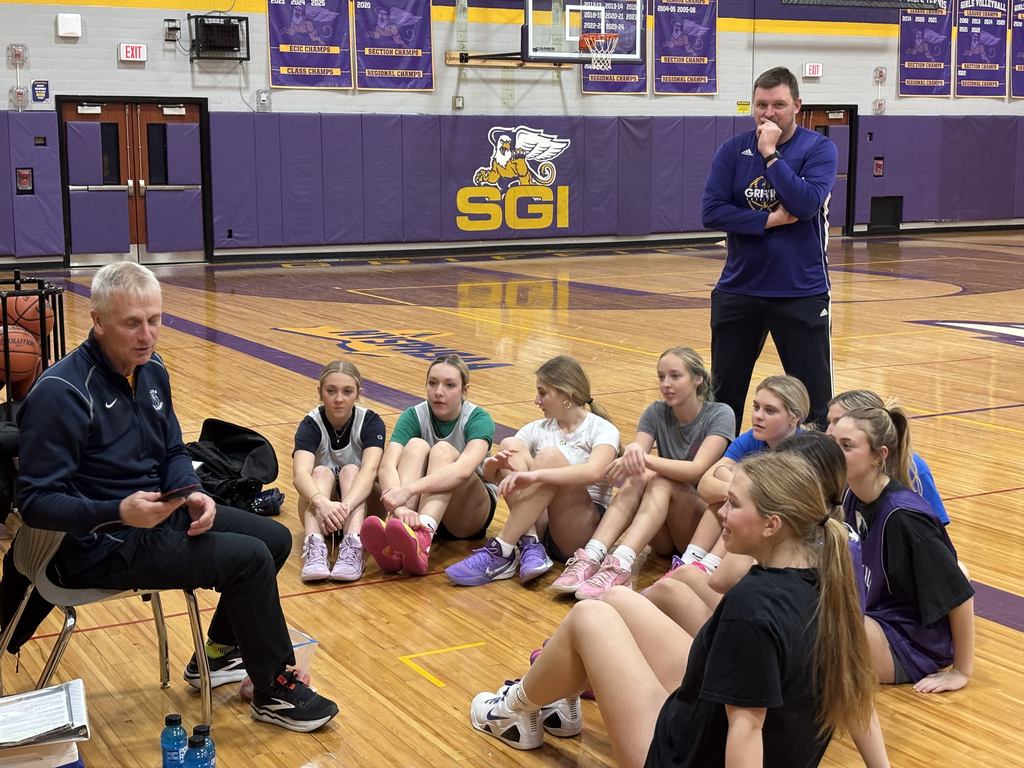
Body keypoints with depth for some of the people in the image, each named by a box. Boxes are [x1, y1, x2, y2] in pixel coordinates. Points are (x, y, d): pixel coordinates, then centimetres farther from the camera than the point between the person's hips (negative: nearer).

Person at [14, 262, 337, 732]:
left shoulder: (151, 370, 3)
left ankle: (218, 654, 29)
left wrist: (192, 494, -9)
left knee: (275, 538, 11)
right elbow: (36, 501, -24)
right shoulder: (61, 394, -23)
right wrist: (120, 512, -36)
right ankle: (274, 692, 1)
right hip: (102, 542, -9)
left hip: (157, 511, 9)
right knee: (249, 559, -19)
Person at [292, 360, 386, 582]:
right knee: (321, 472, -28)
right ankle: (314, 548, -51)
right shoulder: (311, 425, -15)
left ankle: (353, 547, -50)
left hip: (361, 506, 0)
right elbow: (300, 473, -34)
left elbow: (369, 470, -34)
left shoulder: (370, 422, -14)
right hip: (321, 508, 0)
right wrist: (322, 503, -56)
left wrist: (346, 506, -54)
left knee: (350, 471, -28)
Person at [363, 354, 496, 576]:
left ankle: (421, 540, -58)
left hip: (469, 514, -2)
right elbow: (386, 466, -27)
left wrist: (409, 490, -50)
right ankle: (393, 545, -50)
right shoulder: (414, 416, -9)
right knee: (416, 445, -26)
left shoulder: (478, 419, -15)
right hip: (422, 507, 2)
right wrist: (401, 507, -48)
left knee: (443, 450, -29)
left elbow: (464, 468, -37)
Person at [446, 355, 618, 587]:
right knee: (510, 445, -13)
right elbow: (488, 473, 7)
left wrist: (535, 475, -36)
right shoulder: (537, 429, 15)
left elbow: (594, 472, -24)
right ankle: (530, 544, -30)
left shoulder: (603, 430, -1)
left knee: (550, 455, -27)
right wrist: (495, 463, -18)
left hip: (586, 529, -5)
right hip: (540, 525, 5)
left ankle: (500, 552, -30)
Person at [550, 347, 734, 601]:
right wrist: (632, 453, -38)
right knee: (637, 478, -27)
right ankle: (590, 559, -44)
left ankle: (620, 566, -51)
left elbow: (698, 470, -24)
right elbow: (638, 452, -13)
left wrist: (645, 459, -39)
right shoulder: (656, 413, 4)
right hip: (664, 535, 3)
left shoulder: (719, 415, -9)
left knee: (661, 481, -32)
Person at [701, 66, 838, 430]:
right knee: (723, 396, 12)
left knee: (814, 399, 1)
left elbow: (806, 204, -19)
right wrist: (769, 220, -13)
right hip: (738, 290, 3)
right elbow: (712, 212, -7)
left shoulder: (819, 148, -3)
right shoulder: (733, 150, 3)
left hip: (802, 292, -3)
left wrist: (770, 154, -16)